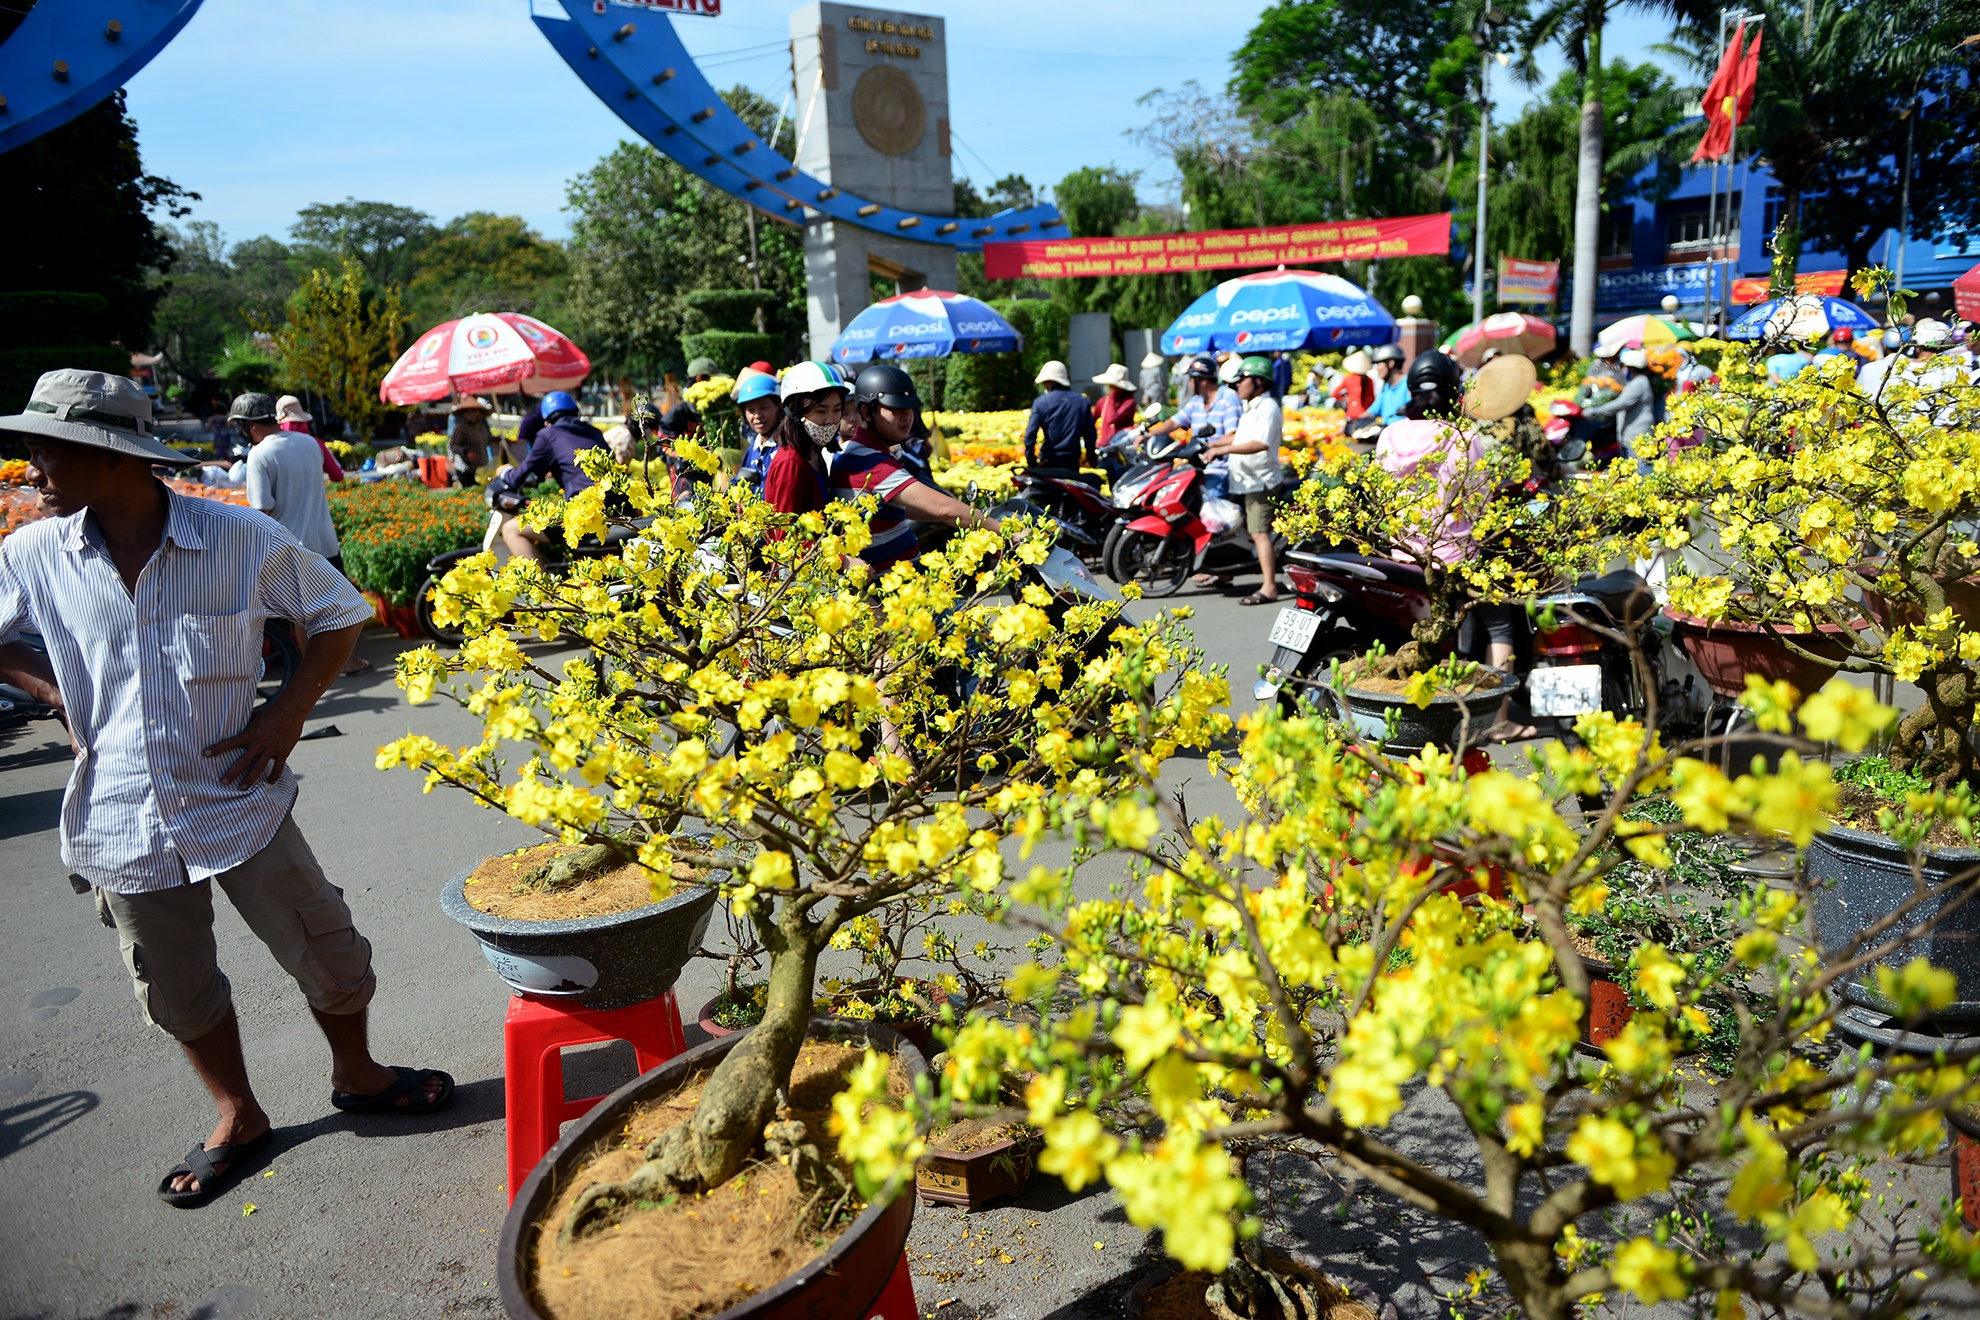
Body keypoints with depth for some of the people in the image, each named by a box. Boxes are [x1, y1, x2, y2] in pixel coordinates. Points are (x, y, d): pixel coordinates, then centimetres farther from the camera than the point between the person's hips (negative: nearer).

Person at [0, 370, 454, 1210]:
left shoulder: (242, 541, -13)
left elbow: (338, 613, 0)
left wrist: (290, 714, -9)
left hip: (239, 802, -2)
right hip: (122, 820, 2)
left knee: (329, 957, 7)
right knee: (178, 993, 16)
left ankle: (355, 1075, 36)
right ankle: (238, 1117, 39)